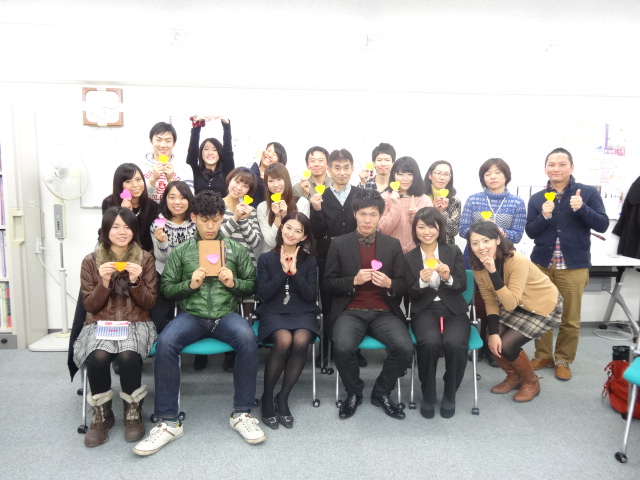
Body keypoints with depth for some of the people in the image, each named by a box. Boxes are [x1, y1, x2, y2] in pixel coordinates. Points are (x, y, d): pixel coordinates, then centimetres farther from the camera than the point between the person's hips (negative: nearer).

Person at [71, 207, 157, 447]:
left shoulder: (145, 259, 3)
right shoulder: (91, 261, 4)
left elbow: (149, 303, 1)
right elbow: (90, 306, 2)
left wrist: (136, 282, -17)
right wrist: (104, 283, -16)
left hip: (136, 323, -1)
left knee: (128, 355, -33)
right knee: (98, 356, -32)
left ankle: (133, 412, -7)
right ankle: (102, 414, -6)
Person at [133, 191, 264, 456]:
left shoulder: (236, 249, 13)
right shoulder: (181, 251, 12)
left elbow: (252, 285, 13)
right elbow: (166, 288, 11)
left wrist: (234, 282, -7)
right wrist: (190, 284, -8)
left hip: (226, 314, 0)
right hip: (191, 314, 1)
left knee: (248, 339, -33)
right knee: (165, 342, -30)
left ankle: (241, 414, -16)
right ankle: (169, 421, -15)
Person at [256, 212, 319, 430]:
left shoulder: (309, 260, 9)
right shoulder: (266, 258, 6)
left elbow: (311, 296, -1)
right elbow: (264, 294, -3)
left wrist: (294, 272, -10)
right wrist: (282, 271, -10)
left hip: (302, 312, 2)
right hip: (273, 312, -1)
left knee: (301, 341, -32)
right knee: (284, 341, -33)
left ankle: (283, 397, -13)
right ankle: (267, 396, -11)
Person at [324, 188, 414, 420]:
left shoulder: (393, 244, 9)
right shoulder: (339, 243, 4)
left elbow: (403, 286, 8)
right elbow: (328, 284, 2)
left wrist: (389, 284, -15)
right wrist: (354, 280, -16)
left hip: (384, 312, 2)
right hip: (350, 311, -1)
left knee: (405, 348, -24)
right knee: (343, 347, -30)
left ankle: (381, 392, 6)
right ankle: (354, 392, 3)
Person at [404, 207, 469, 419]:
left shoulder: (454, 252, 4)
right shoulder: (409, 257, 5)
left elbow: (462, 286, 1)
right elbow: (411, 294, 3)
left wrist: (448, 278, -21)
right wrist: (422, 282, -19)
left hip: (453, 309, 1)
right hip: (424, 310, 0)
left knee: (455, 344, -30)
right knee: (430, 343, -32)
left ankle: (450, 395, -2)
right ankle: (427, 395, -6)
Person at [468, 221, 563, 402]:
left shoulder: (517, 261, -33)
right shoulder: (478, 267, -14)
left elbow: (510, 304, -34)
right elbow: (490, 301, -6)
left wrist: (493, 272, -43)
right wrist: (493, 332, -17)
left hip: (544, 305, -6)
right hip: (518, 305, 6)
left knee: (506, 345, -17)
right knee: (493, 342, -10)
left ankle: (531, 382, 12)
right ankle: (513, 377, 20)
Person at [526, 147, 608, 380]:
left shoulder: (588, 192, -1)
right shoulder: (536, 198, 5)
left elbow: (602, 225, -5)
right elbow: (530, 232, 2)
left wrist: (582, 208, -21)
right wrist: (544, 216, -16)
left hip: (573, 266, -2)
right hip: (541, 264, 2)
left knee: (570, 318, 6)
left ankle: (563, 360, 23)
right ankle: (543, 355, 25)